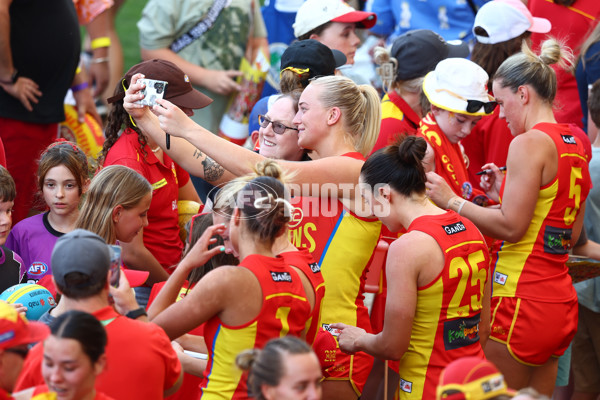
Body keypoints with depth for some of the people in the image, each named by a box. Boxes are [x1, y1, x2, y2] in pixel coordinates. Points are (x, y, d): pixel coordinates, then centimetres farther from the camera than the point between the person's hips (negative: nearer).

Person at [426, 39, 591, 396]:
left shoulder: (529, 143, -13)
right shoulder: (576, 146, 13)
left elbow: (511, 227, -17)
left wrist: (452, 200, -7)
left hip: (520, 298, -9)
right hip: (561, 302, 9)